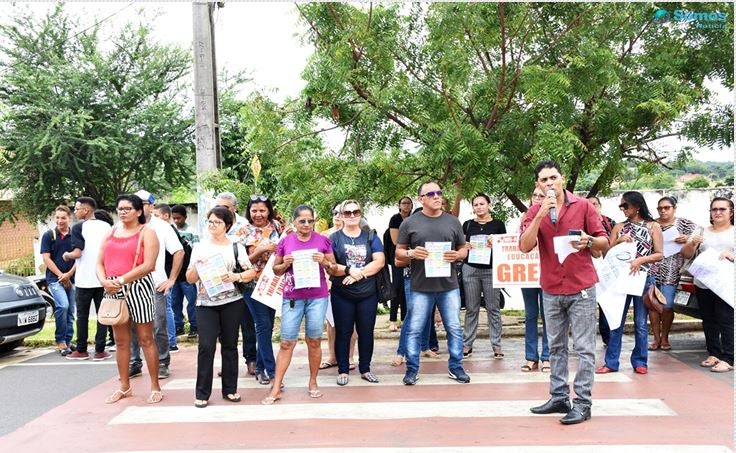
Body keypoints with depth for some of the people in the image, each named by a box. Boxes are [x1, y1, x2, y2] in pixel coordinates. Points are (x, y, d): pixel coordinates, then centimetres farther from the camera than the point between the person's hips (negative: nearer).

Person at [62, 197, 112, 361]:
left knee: (82, 315, 8)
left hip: (85, 279, -3)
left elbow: (77, 253, -15)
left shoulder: (78, 228, -8)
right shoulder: (106, 227, 6)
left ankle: (81, 351, 14)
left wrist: (67, 256, 5)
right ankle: (100, 350, 7)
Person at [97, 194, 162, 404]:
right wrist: (104, 281, -8)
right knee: (121, 341, 12)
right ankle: (124, 387, 22)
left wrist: (121, 280, -18)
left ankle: (155, 387, 6)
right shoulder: (112, 232, 16)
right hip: (113, 290, 6)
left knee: (146, 339, -1)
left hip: (137, 287, -5)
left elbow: (148, 265, -14)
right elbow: (100, 262, 13)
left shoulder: (146, 233, -2)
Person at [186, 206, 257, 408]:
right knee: (206, 346, -6)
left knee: (230, 345, 7)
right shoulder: (199, 246, 8)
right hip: (205, 303, 0)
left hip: (231, 302, 0)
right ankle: (202, 393, 4)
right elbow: (190, 279, 6)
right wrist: (198, 266, -13)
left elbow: (252, 272, 2)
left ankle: (230, 389, 18)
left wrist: (236, 276, -16)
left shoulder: (236, 247, 5)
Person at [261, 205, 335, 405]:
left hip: (318, 297, 0)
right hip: (292, 297, 0)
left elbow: (334, 267, 7)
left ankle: (313, 383, 23)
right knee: (286, 342, 1)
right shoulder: (285, 242, 3)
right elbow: (276, 270, 10)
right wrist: (285, 264, -11)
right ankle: (276, 389, 6)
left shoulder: (323, 241, 1)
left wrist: (324, 262, -13)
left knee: (314, 341, 7)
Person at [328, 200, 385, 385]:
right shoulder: (334, 238, 2)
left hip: (368, 294, 2)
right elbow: (329, 266, -7)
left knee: (366, 332, 9)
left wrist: (359, 274, -17)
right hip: (342, 295, -1)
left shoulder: (371, 236, 6)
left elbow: (379, 262, -5)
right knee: (343, 333, 5)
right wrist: (349, 270, -21)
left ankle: (365, 369, 22)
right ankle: (343, 370, 16)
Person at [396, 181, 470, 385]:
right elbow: (399, 252, 6)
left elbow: (463, 249, 14)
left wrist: (457, 255, -9)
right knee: (415, 329, 2)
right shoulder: (409, 223, 3)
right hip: (420, 287, -2)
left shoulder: (453, 221, 9)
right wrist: (411, 253, -15)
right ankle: (412, 369, 15)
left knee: (454, 328, 6)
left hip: (449, 286, 2)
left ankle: (456, 367, 20)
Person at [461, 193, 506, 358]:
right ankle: (467, 344, 10)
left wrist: (496, 244, -14)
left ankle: (496, 345, 6)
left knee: (493, 308, 1)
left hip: (491, 269, -1)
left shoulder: (498, 224, 6)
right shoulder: (467, 224, 10)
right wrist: (465, 246, -9)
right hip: (470, 269, 1)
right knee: (471, 309, 5)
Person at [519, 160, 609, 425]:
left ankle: (583, 403, 4)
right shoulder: (534, 212, 4)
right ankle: (559, 398, 22)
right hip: (551, 290, 3)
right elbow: (525, 246, -11)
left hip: (581, 288, -3)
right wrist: (541, 214, -18)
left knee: (584, 348, -2)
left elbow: (604, 242, 1)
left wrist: (589, 241, -21)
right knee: (556, 348, 12)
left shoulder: (583, 206, -1)